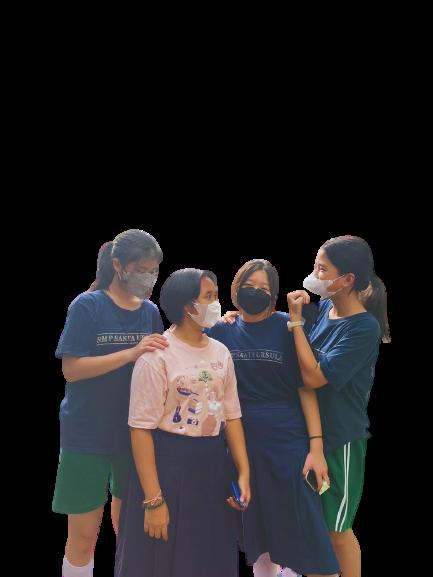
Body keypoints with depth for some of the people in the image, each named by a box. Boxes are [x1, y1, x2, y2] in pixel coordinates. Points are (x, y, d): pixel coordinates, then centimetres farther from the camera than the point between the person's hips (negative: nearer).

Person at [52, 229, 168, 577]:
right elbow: (71, 369, -16)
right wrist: (131, 353, -26)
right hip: (87, 435, -4)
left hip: (135, 434, 4)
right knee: (83, 535, 6)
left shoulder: (151, 312, 4)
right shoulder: (87, 306, -10)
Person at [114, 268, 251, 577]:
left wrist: (244, 472, 3)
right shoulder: (158, 355, -14)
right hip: (169, 464, -5)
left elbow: (231, 415, 9)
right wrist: (153, 499, -17)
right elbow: (142, 428, -15)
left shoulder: (221, 352, 5)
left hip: (214, 465, 6)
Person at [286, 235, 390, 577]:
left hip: (339, 437, -6)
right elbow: (297, 359, 7)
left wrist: (296, 319, -22)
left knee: (337, 530, 12)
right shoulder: (323, 307, -2)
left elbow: (314, 376, -26)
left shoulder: (364, 327, -22)